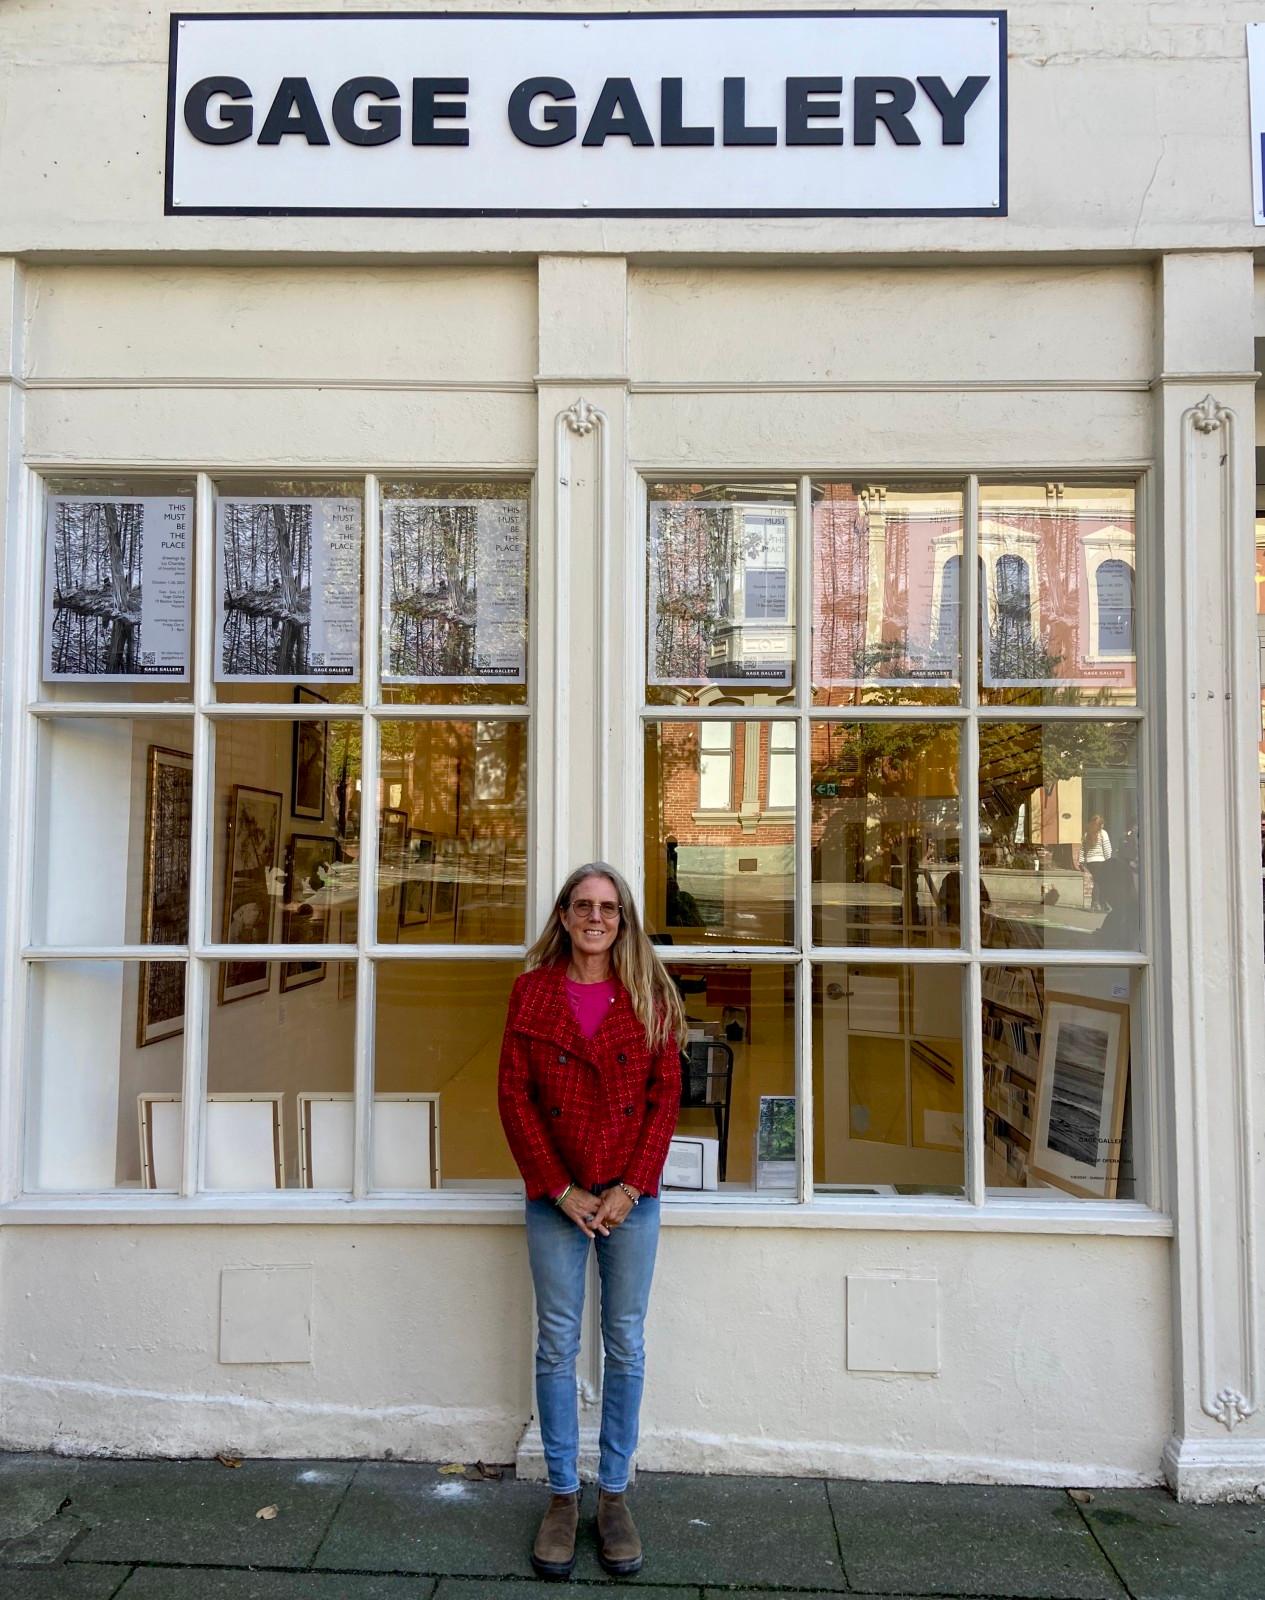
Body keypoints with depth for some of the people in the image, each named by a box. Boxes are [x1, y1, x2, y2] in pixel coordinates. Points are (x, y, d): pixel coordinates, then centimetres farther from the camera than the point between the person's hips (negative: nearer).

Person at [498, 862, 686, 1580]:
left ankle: (615, 1494, 24)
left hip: (631, 1196, 0)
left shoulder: (649, 994, 1)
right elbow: (514, 1096, -2)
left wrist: (630, 1187, -9)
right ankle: (563, 1496, 23)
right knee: (558, 1345, 8)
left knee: (626, 1344, 9)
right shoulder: (532, 991, 0)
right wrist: (561, 1190, -8)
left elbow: (666, 1094, -1)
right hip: (555, 1196, 0)